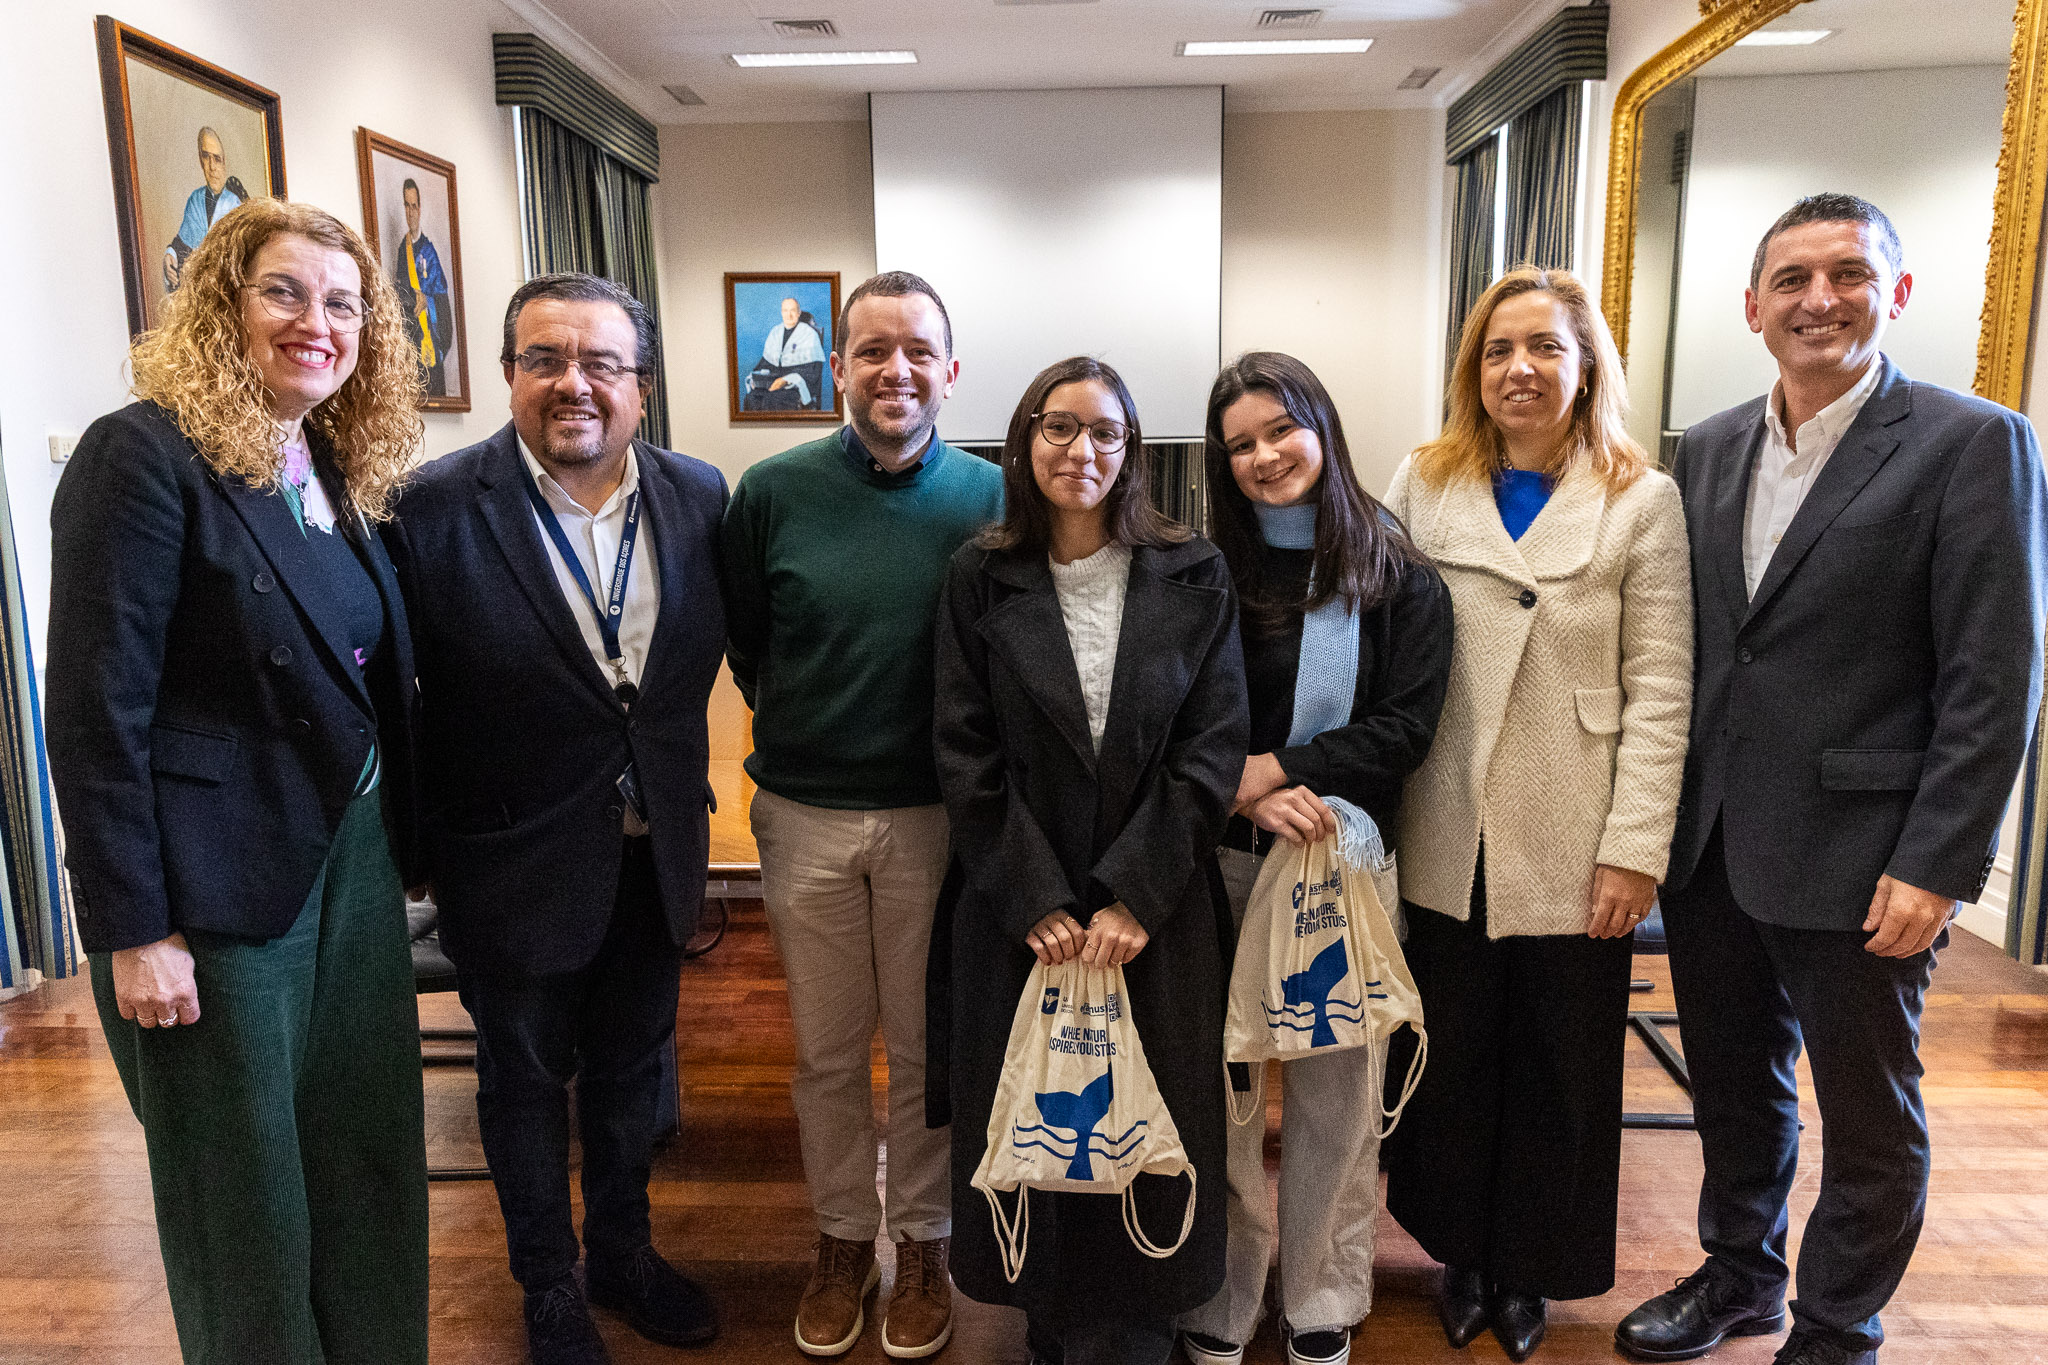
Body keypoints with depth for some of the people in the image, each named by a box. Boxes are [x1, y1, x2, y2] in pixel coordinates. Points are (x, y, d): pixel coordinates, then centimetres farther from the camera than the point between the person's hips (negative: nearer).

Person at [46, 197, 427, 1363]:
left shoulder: (342, 470, 8)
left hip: (355, 861, 7)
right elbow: (96, 711, -15)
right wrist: (132, 932, -16)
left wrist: (400, 842, 8)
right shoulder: (145, 455, -13)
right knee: (247, 1190, 11)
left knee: (372, 1153, 17)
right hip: (219, 889, -6)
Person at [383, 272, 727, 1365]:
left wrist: (680, 785, 6)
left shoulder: (699, 495, -4)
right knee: (525, 1077, 17)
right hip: (516, 863, -3)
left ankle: (624, 1252, 47)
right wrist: (422, 845, -8)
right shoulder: (434, 508, -16)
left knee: (631, 1065, 22)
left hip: (653, 853, 4)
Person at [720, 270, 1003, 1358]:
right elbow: (743, 646, 8)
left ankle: (924, 1243, 36)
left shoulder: (991, 497, -5)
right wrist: (804, 726, 7)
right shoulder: (772, 492, -4)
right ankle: (843, 1237, 38)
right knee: (826, 1049, 16)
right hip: (806, 815, 1)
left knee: (928, 1045, 14)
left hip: (938, 814, -1)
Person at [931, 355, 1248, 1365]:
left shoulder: (1193, 578, 0)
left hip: (1156, 911, 0)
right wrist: (1036, 901, -11)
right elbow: (965, 753, -3)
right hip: (1019, 914, 1)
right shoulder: (981, 579, 1)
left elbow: (1212, 748, -5)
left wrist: (1133, 898, -12)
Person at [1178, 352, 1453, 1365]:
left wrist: (1280, 768, -15)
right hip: (1222, 861, 1)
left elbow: (1407, 727, -5)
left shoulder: (1398, 576, 1)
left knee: (1333, 1087, 9)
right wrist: (1241, 792, -17)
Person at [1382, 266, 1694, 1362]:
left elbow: (1658, 690, -3)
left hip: (1571, 849, -1)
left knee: (1558, 1068, 11)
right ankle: (1461, 1250, 35)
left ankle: (1531, 1270, 33)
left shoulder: (1640, 500, 0)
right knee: (1452, 1055, 12)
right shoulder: (1423, 483, 4)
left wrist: (1635, 850, -9)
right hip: (1447, 840, 1)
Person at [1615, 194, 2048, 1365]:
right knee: (1734, 1087, 20)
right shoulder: (1709, 450, 8)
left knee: (1868, 1119, 12)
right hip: (1711, 846, 5)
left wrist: (1937, 866, -15)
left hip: (1859, 860, -5)